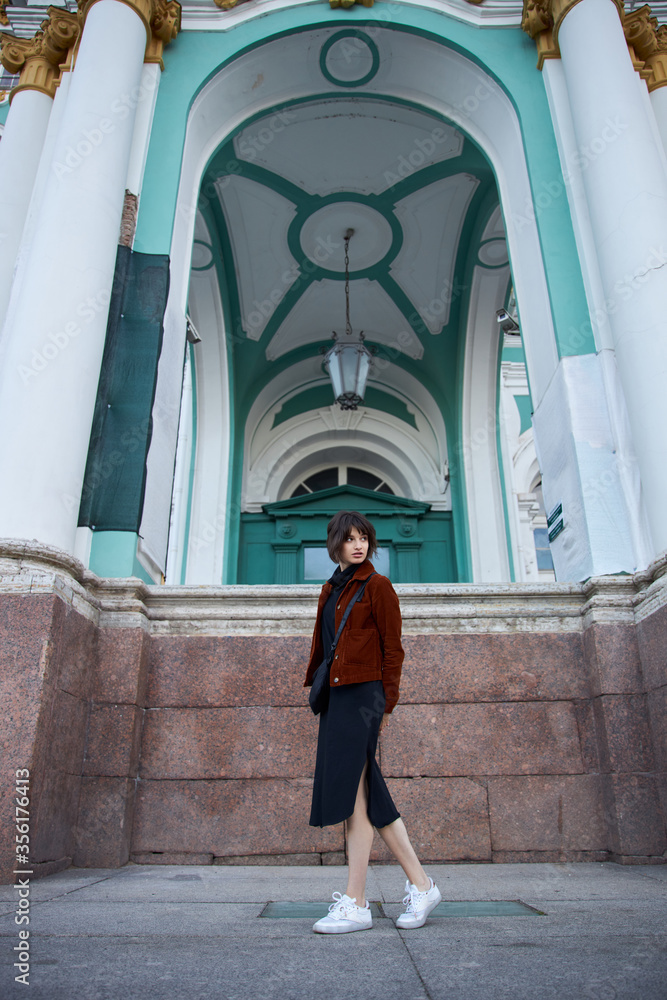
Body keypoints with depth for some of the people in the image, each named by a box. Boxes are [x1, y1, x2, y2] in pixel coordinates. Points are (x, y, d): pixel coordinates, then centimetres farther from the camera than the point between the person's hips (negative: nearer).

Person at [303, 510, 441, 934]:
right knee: (369, 795, 9)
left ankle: (355, 904, 3)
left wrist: (386, 704, -7)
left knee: (353, 794, -6)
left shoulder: (377, 585, -3)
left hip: (362, 695, -8)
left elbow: (393, 649, -5)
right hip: (336, 697, 8)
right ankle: (421, 885, 19)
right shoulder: (331, 589, 18)